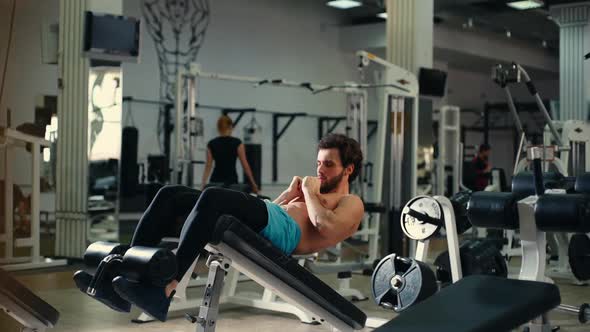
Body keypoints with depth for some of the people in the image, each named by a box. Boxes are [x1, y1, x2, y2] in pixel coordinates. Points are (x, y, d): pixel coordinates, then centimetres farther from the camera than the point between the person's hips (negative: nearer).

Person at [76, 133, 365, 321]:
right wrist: (291, 192, 28)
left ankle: (166, 289, -44)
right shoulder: (313, 195, 42)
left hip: (281, 233, -9)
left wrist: (310, 193, 4)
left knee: (213, 196, -35)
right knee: (170, 195, -6)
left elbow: (327, 228, -7)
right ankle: (129, 272, -19)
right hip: (249, 229, 9)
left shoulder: (352, 203, 17)